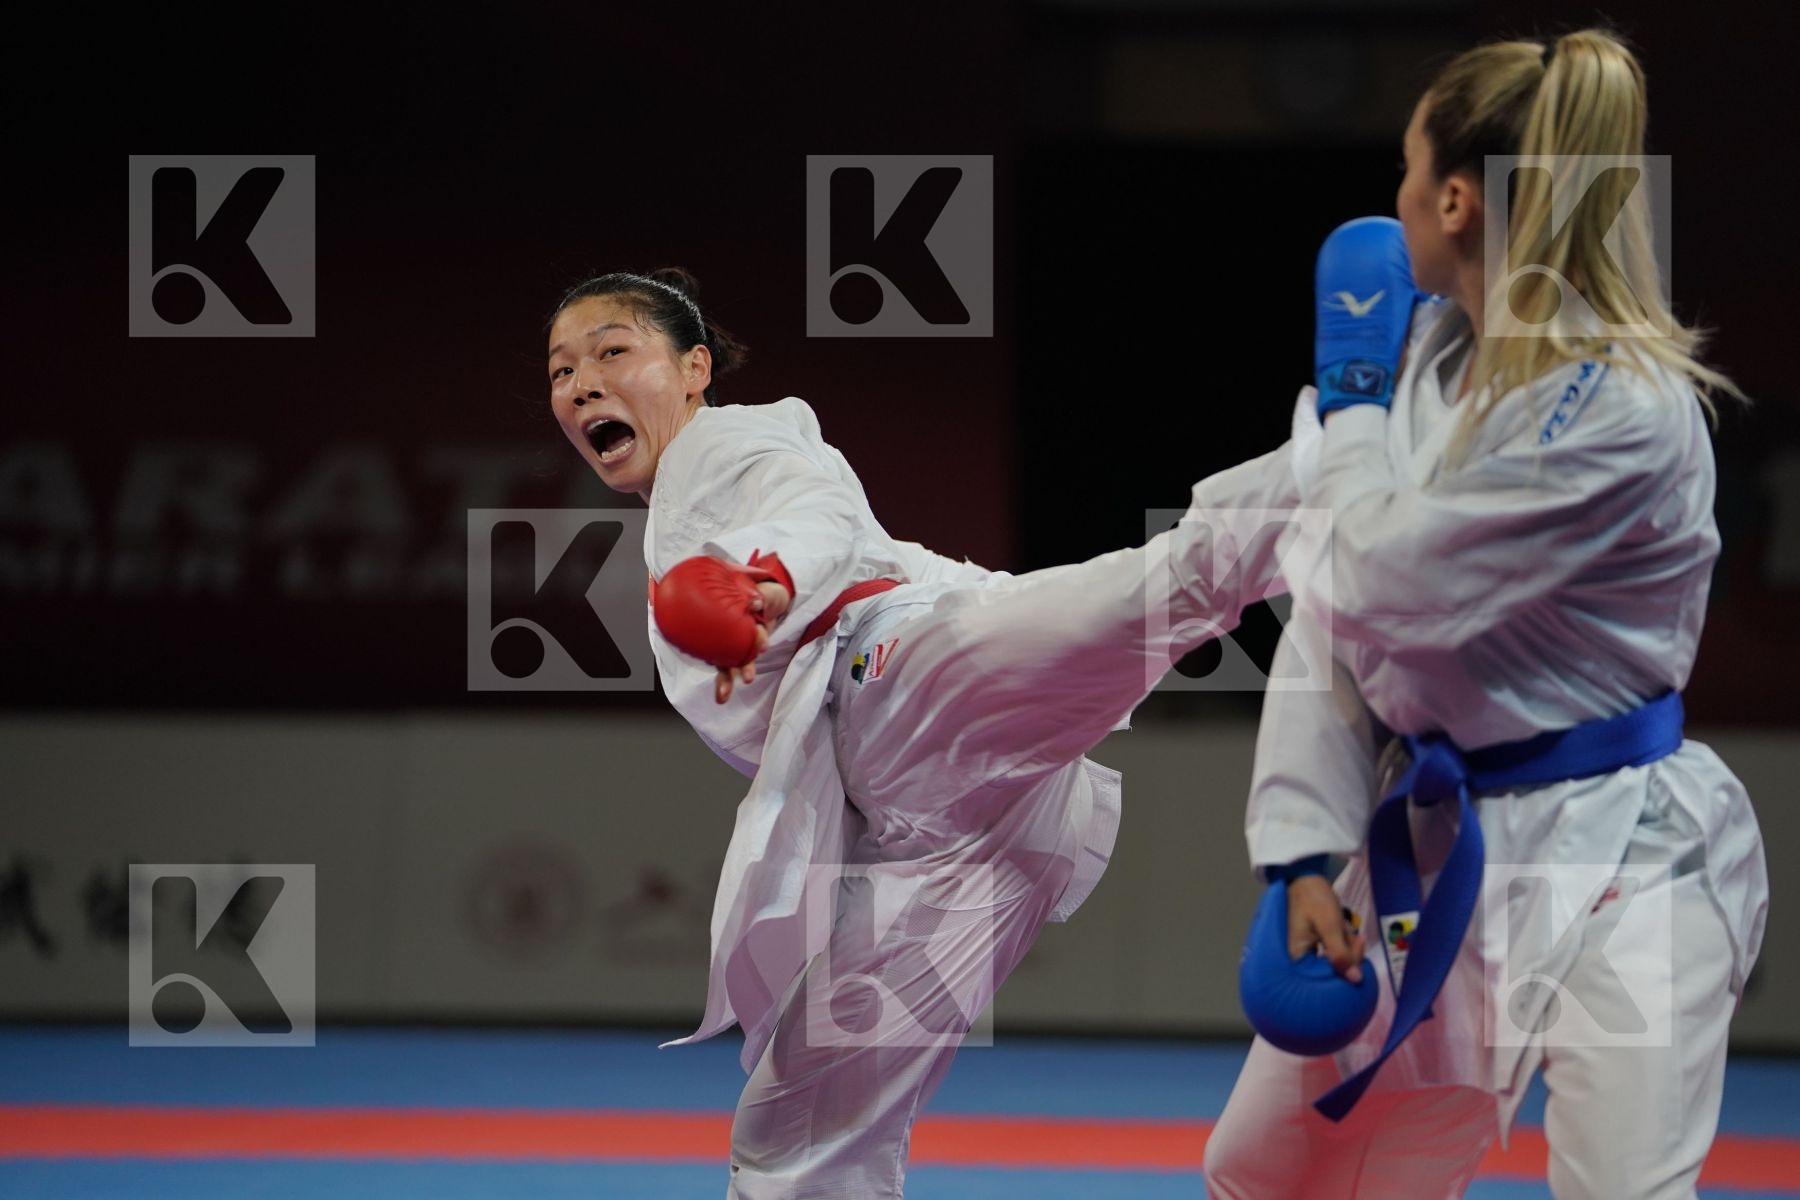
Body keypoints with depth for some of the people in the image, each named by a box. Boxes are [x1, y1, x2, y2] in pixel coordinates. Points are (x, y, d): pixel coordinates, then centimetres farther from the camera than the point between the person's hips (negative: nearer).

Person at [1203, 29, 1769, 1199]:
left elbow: (1388, 588, -23)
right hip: (1433, 845, 8)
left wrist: (1351, 413, -5)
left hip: (1611, 860, -8)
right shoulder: (1426, 354, 4)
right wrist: (1307, 852, -3)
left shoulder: (1623, 409, -21)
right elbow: (1333, 614, 5)